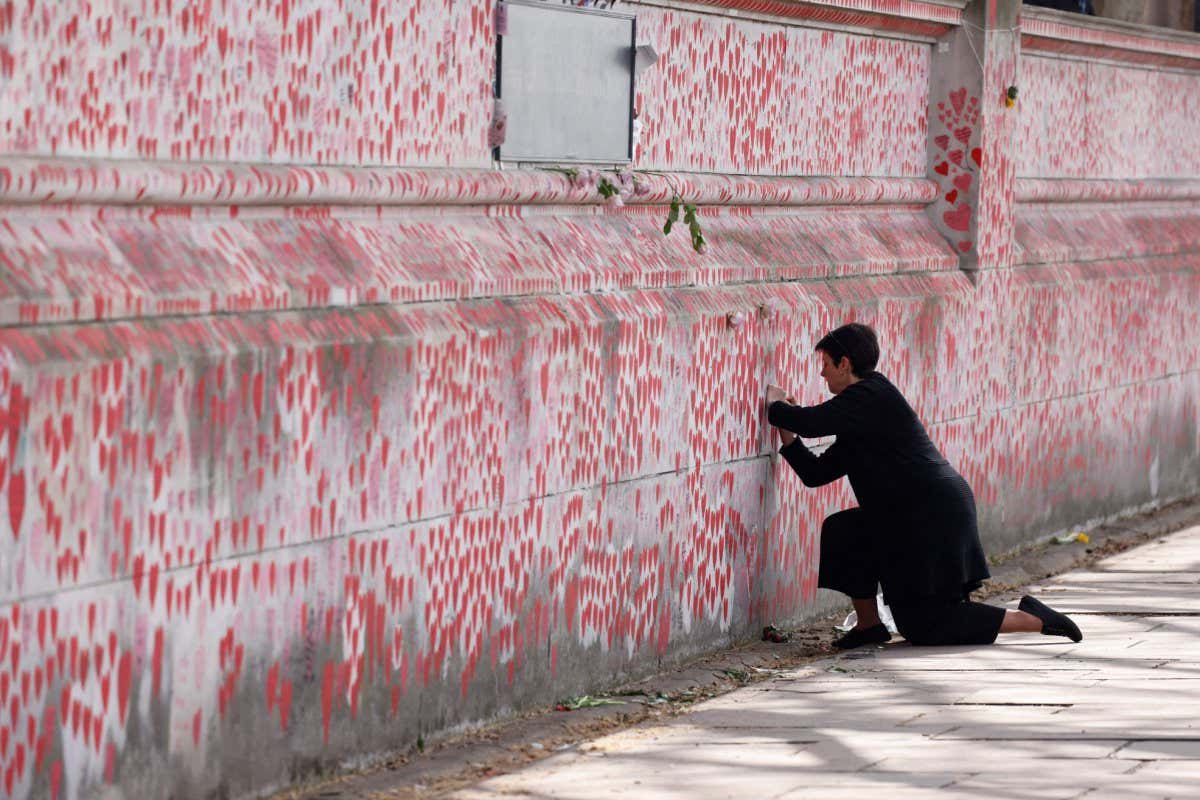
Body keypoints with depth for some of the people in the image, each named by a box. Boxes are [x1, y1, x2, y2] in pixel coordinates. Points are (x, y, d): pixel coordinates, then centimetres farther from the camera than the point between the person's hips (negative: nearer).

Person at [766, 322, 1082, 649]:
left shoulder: (872, 395, -10)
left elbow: (811, 422, -20)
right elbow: (816, 473, 20)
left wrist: (776, 405, -1)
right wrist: (788, 437, 12)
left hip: (935, 518, -10)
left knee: (923, 627, -6)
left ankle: (1030, 619, -6)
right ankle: (869, 625, 13)